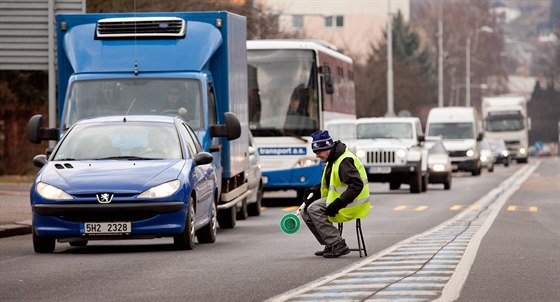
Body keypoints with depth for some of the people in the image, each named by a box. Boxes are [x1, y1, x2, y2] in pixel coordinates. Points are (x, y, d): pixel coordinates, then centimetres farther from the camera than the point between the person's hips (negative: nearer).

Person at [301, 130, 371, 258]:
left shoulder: (345, 161, -20)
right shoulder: (333, 160, 12)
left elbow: (357, 185, -28)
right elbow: (329, 184, 21)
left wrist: (338, 204, -30)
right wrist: (315, 190, 3)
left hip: (351, 206, -10)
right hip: (338, 199, 10)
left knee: (315, 209, -23)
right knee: (306, 212, 3)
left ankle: (338, 246, -21)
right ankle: (330, 245, 5)